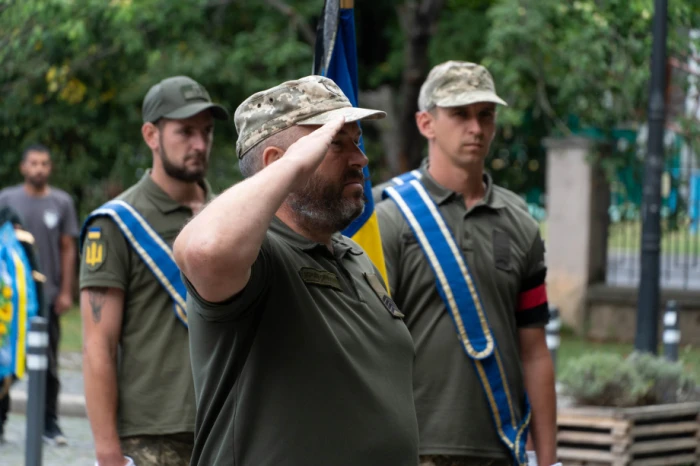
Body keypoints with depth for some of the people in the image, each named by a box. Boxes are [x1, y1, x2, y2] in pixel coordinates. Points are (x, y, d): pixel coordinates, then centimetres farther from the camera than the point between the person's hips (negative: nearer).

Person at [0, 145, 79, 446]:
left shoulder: (62, 202, 5)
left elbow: (68, 249, 6)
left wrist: (66, 291, 1)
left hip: (48, 295, 0)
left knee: (48, 364, 2)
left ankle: (49, 423, 7)